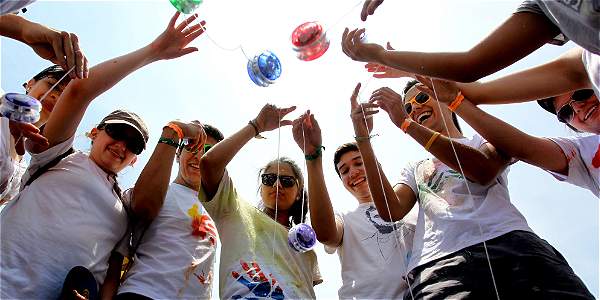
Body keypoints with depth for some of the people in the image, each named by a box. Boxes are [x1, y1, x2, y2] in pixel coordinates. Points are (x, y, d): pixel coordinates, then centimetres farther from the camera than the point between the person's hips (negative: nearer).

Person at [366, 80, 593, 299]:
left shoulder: (485, 139, 22)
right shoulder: (414, 170, 28)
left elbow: (484, 170, -3)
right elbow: (391, 211, 7)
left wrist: (405, 123, -2)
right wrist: (363, 137, 6)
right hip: (437, 263, 2)